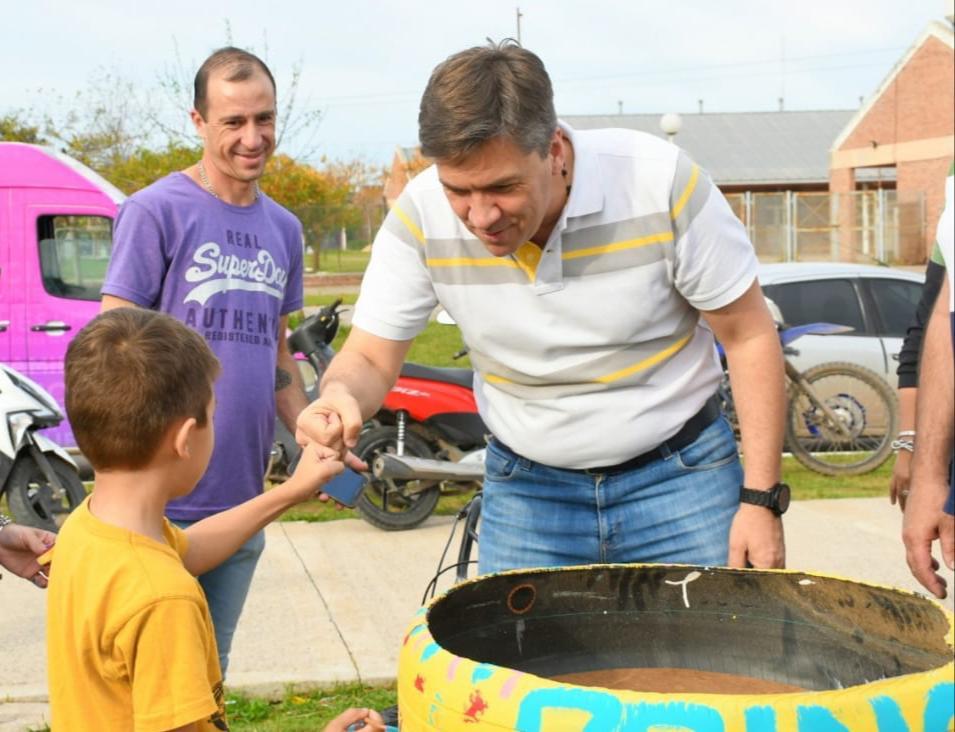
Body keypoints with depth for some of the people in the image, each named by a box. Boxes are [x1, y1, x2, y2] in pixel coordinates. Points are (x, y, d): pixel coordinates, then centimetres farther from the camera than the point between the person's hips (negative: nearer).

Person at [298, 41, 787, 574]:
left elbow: (749, 336, -11)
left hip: (679, 473, -1)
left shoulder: (660, 182, -20)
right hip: (524, 489, 2)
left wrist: (761, 499, -13)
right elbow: (370, 360, -7)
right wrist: (340, 396, -32)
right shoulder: (420, 216, -16)